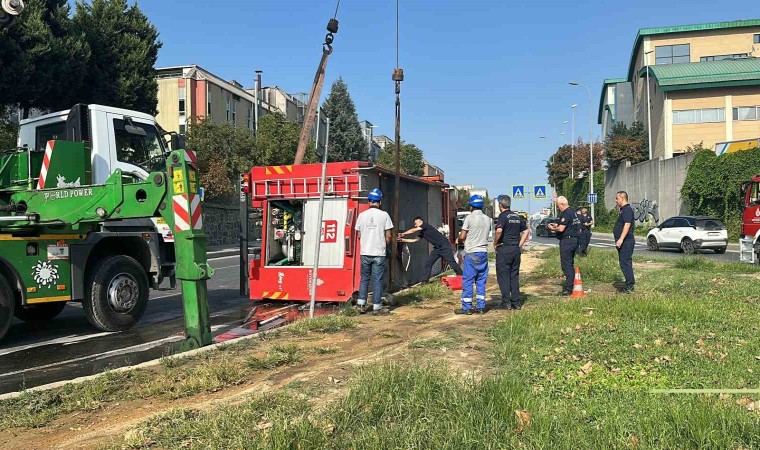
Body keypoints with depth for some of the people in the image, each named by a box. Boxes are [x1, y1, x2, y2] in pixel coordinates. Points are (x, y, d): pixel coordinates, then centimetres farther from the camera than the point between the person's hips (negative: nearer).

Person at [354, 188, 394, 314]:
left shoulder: (362, 215, 1)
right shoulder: (384, 215, -5)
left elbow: (359, 235, 7)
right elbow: (388, 236, -4)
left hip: (365, 253, 2)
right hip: (379, 253, -2)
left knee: (364, 278, 14)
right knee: (377, 280, 4)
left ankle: (361, 303, 11)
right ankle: (377, 306, 6)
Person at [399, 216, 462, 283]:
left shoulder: (426, 225, -10)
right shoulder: (422, 232, 14)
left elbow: (413, 231, -10)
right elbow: (414, 240, 17)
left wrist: (402, 234, 0)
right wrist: (402, 239, 13)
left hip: (444, 246, -9)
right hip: (437, 248, 9)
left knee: (452, 262, -10)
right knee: (428, 263, 4)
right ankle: (425, 280, 9)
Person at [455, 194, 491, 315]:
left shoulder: (470, 218, -9)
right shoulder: (488, 219, 7)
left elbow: (461, 237, -10)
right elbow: (487, 233, 12)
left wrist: (462, 238, 11)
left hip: (471, 253, -5)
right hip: (483, 252, 5)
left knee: (468, 280, 0)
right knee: (481, 280, 11)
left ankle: (467, 307, 1)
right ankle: (481, 307, 12)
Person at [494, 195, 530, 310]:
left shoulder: (503, 216, -9)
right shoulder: (517, 216, 13)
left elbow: (499, 231, -25)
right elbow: (526, 231, 16)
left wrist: (495, 243, -10)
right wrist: (520, 244, 14)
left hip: (504, 249, -7)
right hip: (516, 249, 7)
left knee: (503, 276, 0)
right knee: (514, 276, 11)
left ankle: (506, 302, 0)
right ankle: (516, 302, 11)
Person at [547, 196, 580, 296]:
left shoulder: (566, 213, -17)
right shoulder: (572, 212, 15)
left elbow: (561, 229, -23)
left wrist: (552, 228, -5)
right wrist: (556, 225, 20)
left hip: (567, 241, -10)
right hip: (574, 240, 10)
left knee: (566, 265, -7)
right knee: (570, 264, 15)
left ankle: (568, 289, -7)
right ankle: (571, 285, 21)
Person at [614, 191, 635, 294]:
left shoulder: (627, 209, -14)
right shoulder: (623, 210, 18)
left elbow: (627, 225, -24)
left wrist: (621, 239, -29)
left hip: (626, 241, -11)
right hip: (624, 242, 11)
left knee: (625, 263, -10)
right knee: (626, 263, 13)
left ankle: (629, 286, -9)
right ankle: (629, 285, 18)